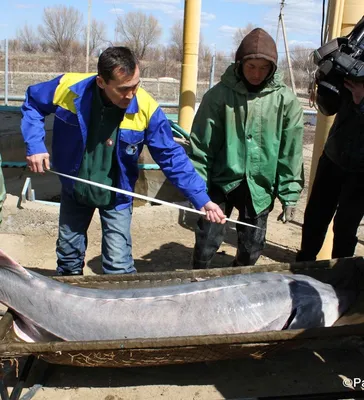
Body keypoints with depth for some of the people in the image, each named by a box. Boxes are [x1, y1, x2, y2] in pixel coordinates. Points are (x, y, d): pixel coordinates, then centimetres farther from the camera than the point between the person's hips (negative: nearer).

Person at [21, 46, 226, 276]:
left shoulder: (147, 109, -26)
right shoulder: (69, 87, -23)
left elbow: (172, 157, -18)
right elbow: (33, 103, -3)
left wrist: (201, 199, -24)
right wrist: (35, 145, -15)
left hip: (116, 196, -2)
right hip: (74, 188, 3)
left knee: (119, 266, -5)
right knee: (68, 256, 20)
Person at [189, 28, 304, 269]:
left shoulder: (286, 100, -5)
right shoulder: (220, 95, -9)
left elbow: (291, 153, 0)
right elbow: (201, 146, -5)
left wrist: (290, 195, 0)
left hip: (260, 187, 2)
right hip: (221, 181, -1)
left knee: (251, 249, 11)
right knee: (207, 243, -1)